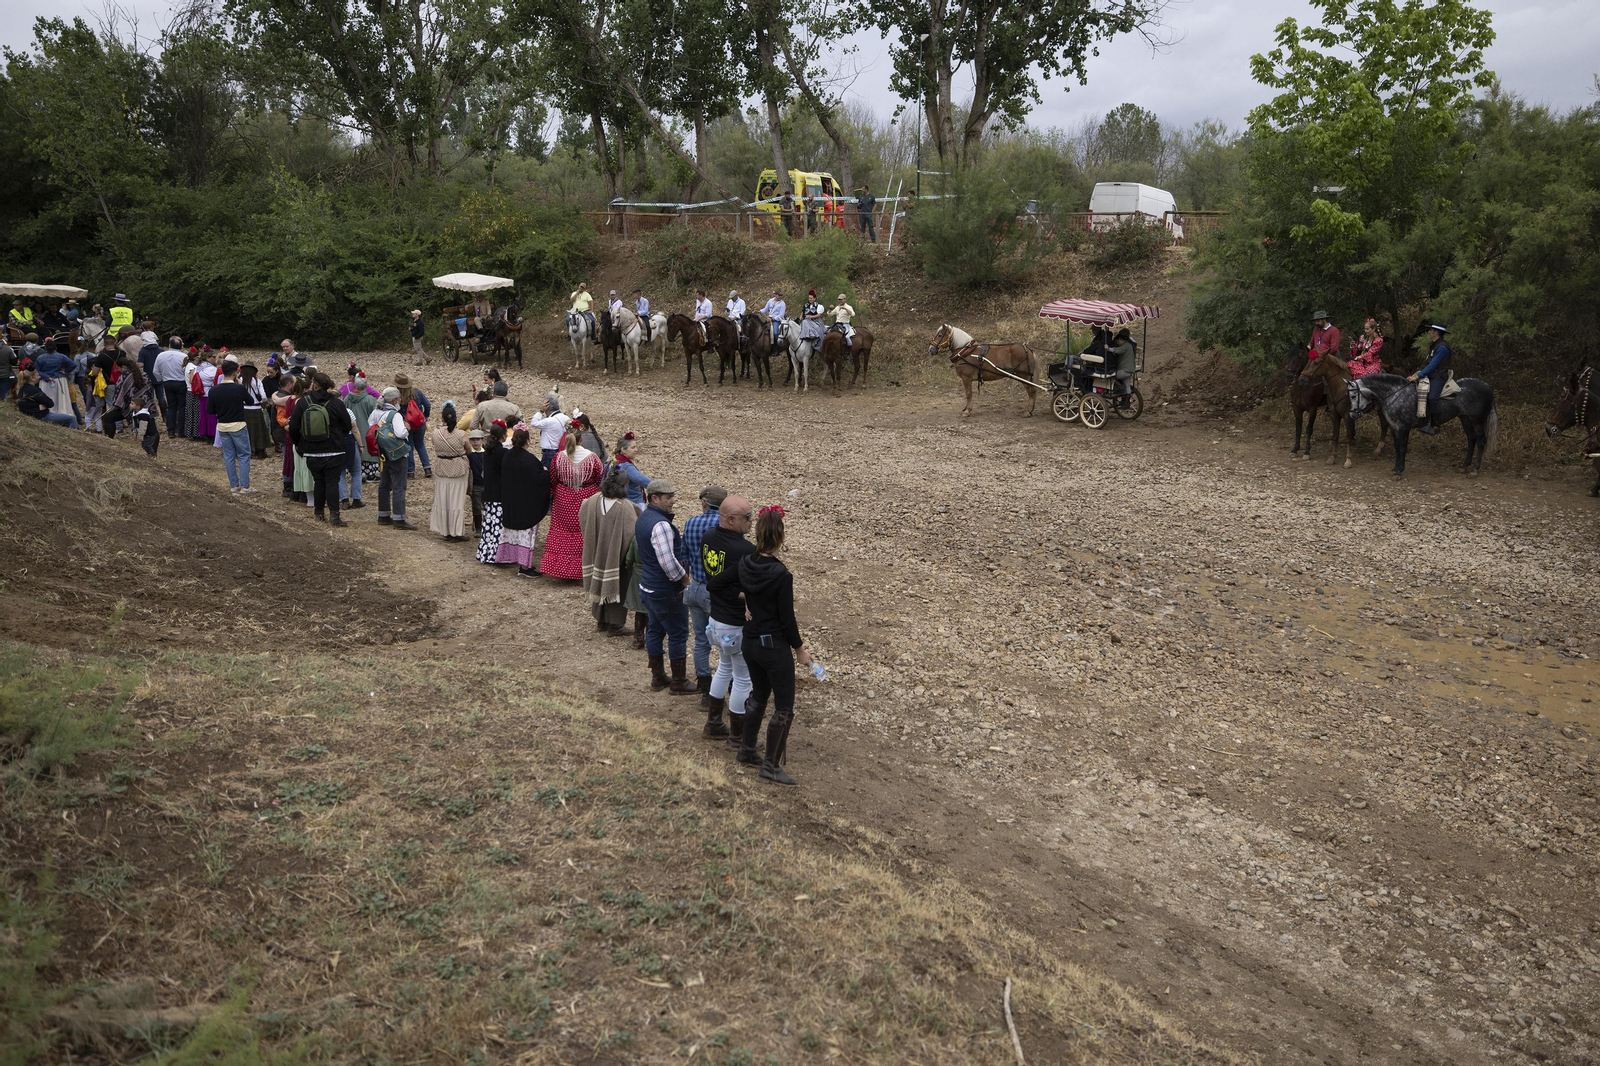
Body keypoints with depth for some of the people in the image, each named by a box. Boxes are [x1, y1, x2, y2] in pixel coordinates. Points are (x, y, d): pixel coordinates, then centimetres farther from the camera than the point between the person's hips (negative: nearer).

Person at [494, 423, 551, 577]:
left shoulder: (506, 456, 1)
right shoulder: (528, 459, -21)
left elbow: (504, 478, 11)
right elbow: (539, 478, -20)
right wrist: (545, 473, -1)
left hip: (510, 503, 7)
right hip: (527, 503, -7)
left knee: (514, 532, 16)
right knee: (527, 531, -1)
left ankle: (518, 562, 25)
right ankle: (524, 566, -1)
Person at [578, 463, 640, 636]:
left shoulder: (594, 501, -9)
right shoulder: (625, 508, -25)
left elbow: (582, 517, 10)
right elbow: (632, 533, -21)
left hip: (598, 554, 5)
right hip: (617, 555, -5)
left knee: (600, 582, 20)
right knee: (617, 586, 9)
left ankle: (601, 621, 32)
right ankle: (615, 625, 18)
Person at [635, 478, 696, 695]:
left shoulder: (642, 518, 6)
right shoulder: (660, 525, -27)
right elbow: (668, 561, -32)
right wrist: (685, 578, -16)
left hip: (647, 586, 10)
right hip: (666, 592, -10)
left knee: (655, 630, 19)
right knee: (678, 634, 5)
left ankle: (657, 677, 30)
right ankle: (678, 683, 15)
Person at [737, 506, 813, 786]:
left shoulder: (744, 565, -5)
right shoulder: (781, 575, -23)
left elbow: (742, 599, 5)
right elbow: (787, 618, -16)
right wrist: (800, 649, -4)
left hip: (750, 643, 7)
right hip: (775, 646, -7)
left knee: (758, 697, 25)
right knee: (784, 709, 6)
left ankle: (747, 751, 36)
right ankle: (771, 765, 11)